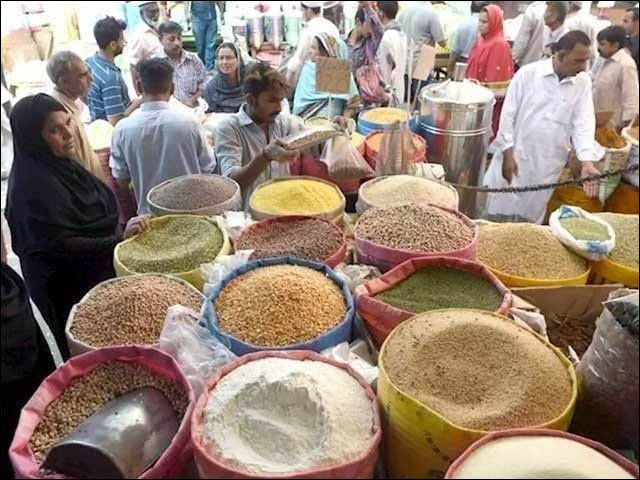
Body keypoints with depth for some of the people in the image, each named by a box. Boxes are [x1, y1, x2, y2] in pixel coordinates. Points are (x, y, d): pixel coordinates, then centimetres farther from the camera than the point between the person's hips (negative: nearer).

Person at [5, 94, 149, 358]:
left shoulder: (60, 164, 1)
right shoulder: (33, 186, -24)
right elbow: (61, 246, -25)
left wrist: (124, 229, -1)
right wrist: (120, 240, -29)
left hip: (101, 274, 8)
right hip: (71, 293, -8)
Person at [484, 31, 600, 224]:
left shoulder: (583, 82, 1)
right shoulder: (528, 73, -8)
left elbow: (583, 123, -3)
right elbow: (508, 115, -7)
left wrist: (587, 162, -16)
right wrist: (508, 154, -10)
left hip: (548, 165, 3)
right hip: (514, 156, -2)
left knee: (530, 217, 12)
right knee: (500, 211, 6)